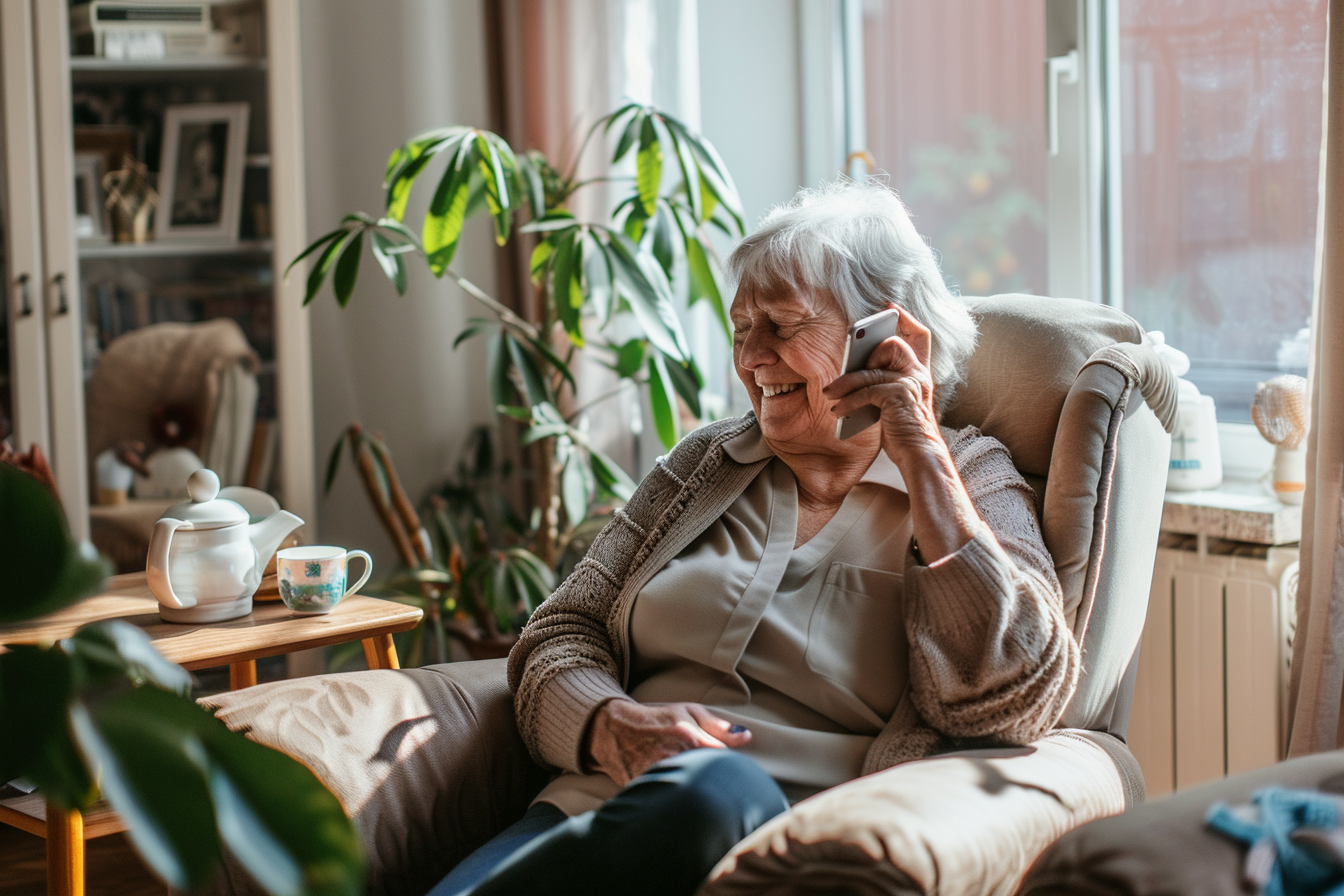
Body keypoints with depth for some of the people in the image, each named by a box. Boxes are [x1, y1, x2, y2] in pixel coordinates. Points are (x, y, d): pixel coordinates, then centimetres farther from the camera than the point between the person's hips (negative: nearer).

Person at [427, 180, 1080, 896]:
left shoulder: (971, 482, 10)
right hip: (594, 809, 2)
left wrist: (920, 454, -6)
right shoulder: (705, 462, 21)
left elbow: (1013, 703, -8)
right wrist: (613, 725, -9)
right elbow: (559, 632, 16)